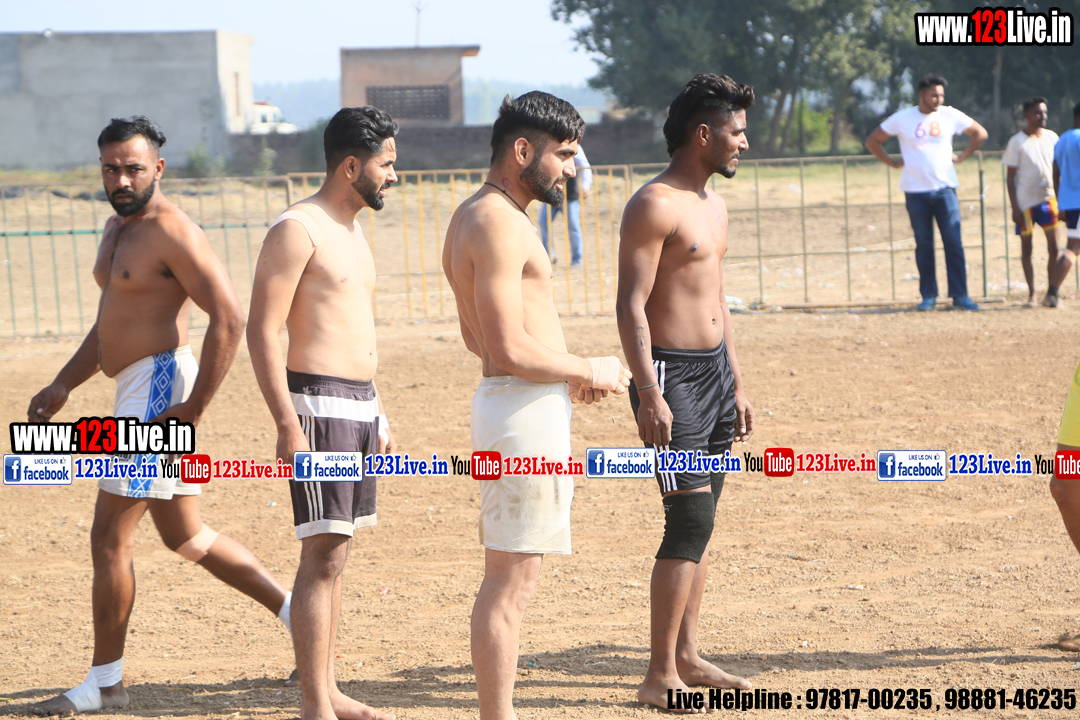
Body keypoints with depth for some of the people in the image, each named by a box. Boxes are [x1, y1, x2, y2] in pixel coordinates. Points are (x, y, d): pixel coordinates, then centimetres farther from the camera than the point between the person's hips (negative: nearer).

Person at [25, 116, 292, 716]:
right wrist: (62, 388, 18)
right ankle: (295, 613, 23)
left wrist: (195, 407, -22)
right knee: (185, 536, 16)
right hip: (133, 391, 10)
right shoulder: (117, 228, 16)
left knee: (110, 539, -5)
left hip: (158, 389, -10)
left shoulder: (173, 232, -15)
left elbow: (229, 318, -22)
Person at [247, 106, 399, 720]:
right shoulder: (297, 230, -11)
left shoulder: (353, 233, 18)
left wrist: (381, 416, 23)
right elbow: (262, 331, -16)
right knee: (323, 556, -10)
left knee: (337, 554, 11)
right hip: (320, 406, -9)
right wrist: (287, 426, -22)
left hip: (361, 406, 9)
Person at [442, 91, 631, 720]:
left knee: (514, 576, 15)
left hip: (524, 405, 11)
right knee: (510, 578, -7)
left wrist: (566, 376, 16)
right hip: (526, 409, -11)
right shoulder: (497, 222, -17)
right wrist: (590, 371, -10)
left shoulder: (480, 216, 16)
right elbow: (510, 349, -23)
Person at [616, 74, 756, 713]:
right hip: (672, 373, -9)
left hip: (715, 371, 9)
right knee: (690, 521, -12)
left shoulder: (715, 207, 16)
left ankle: (687, 657, 18)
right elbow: (632, 305, -17)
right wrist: (649, 394, -23)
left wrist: (737, 385, 20)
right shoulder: (654, 205, -13)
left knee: (701, 520, 11)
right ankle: (660, 675, -8)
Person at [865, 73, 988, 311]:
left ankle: (959, 295, -2)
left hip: (945, 188, 1)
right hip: (916, 191, -1)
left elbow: (980, 133, 16)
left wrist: (961, 157, 8)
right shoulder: (901, 119, 0)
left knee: (954, 243, -5)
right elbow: (872, 141, 9)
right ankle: (928, 296, 10)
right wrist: (893, 163, 2)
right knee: (923, 245, 3)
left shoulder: (950, 115, 4)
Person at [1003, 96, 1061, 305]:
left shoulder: (1052, 137, 7)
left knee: (1054, 247, -6)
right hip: (1025, 203, -3)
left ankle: (1051, 292, 2)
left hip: (1049, 199, 3)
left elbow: (1057, 170, 14)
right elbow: (1010, 177, -3)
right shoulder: (1017, 142, -4)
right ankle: (1031, 293, 12)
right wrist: (1015, 207, -9)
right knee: (1026, 248, 4)